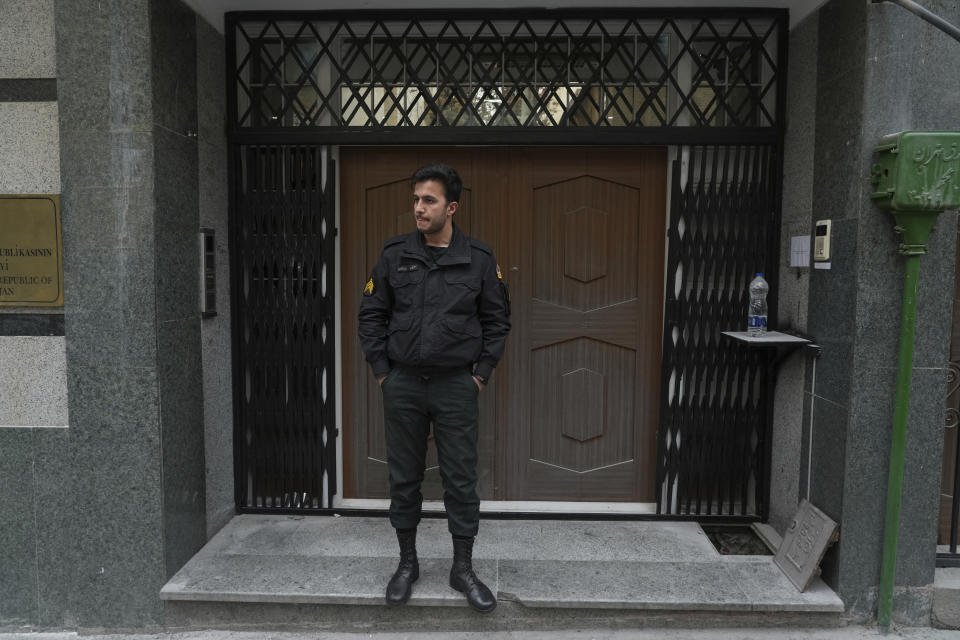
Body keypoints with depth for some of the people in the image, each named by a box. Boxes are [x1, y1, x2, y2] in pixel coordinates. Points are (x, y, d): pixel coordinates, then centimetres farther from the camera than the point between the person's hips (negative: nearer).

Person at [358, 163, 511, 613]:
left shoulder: (479, 259, -2)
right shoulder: (394, 255, 0)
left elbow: (497, 319, 4)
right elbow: (371, 313, 6)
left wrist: (482, 372, -1)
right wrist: (381, 369, 1)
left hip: (456, 386, -1)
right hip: (403, 384, 2)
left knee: (461, 479, 6)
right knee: (404, 478, 11)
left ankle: (463, 568, 23)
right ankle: (407, 562, 29)